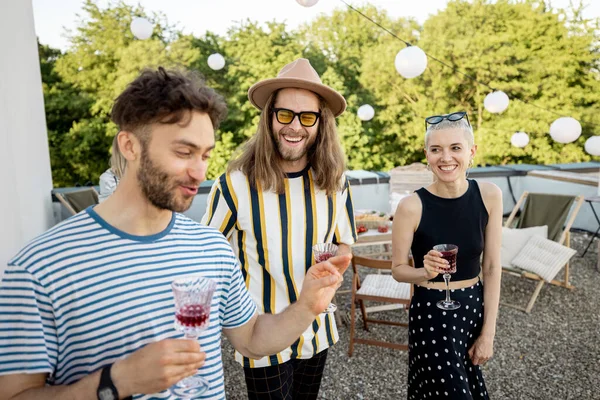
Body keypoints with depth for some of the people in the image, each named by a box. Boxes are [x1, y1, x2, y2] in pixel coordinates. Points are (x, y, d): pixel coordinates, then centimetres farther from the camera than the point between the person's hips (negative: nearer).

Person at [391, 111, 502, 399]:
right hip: (431, 312, -4)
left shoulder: (489, 196, -9)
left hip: (474, 307, 4)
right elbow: (398, 269, -6)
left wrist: (488, 332, -3)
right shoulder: (411, 206, -19)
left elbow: (492, 267, -3)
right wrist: (426, 272, -28)